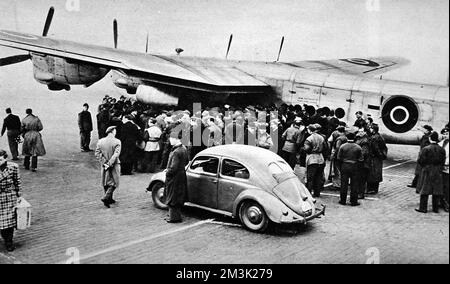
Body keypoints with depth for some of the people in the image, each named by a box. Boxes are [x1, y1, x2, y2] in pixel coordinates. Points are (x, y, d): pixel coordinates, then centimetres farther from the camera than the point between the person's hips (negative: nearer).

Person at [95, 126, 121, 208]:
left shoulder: (100, 141, 0)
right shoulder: (117, 142, -13)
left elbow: (97, 154, -3)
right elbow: (116, 154, -22)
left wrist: (104, 163, -4)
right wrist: (109, 164, -18)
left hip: (104, 166, 5)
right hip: (114, 166, -5)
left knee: (106, 183, 18)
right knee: (114, 183, 6)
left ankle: (109, 199, 27)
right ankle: (106, 198, -9)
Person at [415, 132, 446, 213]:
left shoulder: (425, 149, -14)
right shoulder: (442, 150, -1)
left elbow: (420, 161, -13)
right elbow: (443, 162, 1)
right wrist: (439, 169, 14)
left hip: (427, 171, -3)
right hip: (437, 173, 4)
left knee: (424, 190, 4)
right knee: (436, 191, 10)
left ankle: (423, 208, 7)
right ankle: (436, 208, 17)